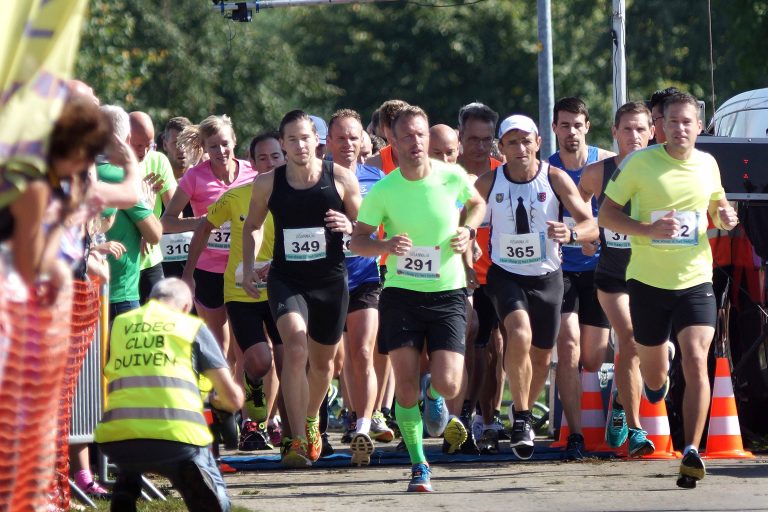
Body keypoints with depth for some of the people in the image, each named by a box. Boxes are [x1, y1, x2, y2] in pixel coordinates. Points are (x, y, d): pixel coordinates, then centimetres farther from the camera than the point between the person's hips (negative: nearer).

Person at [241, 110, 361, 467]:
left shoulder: (341, 179, -5)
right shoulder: (268, 183, -2)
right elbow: (252, 225, 14)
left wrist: (349, 227, -20)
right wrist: (248, 266, 3)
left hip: (331, 280, 1)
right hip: (286, 280, -1)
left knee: (323, 360, 15)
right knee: (295, 350, -23)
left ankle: (311, 421, 46)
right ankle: (298, 441, -22)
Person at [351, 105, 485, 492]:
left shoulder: (453, 177, -5)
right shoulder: (383, 191, -7)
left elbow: (477, 203, 18)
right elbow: (357, 241, 0)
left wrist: (468, 231, -1)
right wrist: (387, 245, -20)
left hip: (447, 293, 0)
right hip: (400, 294, 0)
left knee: (448, 384, -11)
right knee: (406, 383, -5)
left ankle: (434, 397, 28)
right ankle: (418, 464, 11)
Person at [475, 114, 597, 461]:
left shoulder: (555, 179, -10)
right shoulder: (488, 183, -7)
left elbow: (591, 226, -14)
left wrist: (571, 233, -36)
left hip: (547, 276, 2)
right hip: (505, 274, -2)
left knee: (541, 356, 11)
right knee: (520, 335, -28)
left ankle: (524, 415, 39)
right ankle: (521, 419, -16)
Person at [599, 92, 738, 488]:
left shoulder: (708, 165, 4)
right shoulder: (640, 162, -7)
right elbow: (606, 214, -4)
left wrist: (725, 217, -3)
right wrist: (647, 230, -21)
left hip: (695, 281, 1)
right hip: (648, 281, -1)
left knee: (696, 362, -19)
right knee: (653, 376, 11)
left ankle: (691, 452, -19)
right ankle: (658, 382, 50)